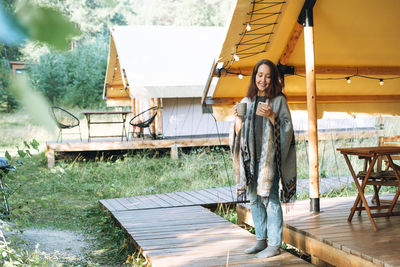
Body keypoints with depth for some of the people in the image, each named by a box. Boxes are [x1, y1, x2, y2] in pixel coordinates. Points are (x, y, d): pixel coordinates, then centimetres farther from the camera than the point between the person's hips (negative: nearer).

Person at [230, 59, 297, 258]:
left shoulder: (278, 100, 0)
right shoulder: (247, 101, 13)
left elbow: (287, 128, -5)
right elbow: (239, 132, 14)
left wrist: (271, 116, -20)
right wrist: (238, 118, -6)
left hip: (269, 156, -5)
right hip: (251, 157, 5)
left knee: (269, 198, -7)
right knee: (254, 199, 10)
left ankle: (275, 244, 1)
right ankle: (261, 240, 21)